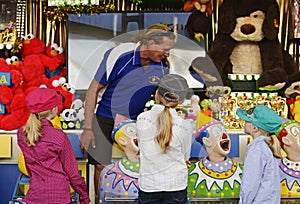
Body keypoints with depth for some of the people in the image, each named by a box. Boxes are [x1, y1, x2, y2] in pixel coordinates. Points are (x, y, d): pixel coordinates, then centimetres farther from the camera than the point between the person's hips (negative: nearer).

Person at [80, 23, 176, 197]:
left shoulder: (163, 67, -6)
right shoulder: (120, 55, -18)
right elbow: (94, 90, -12)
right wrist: (87, 129, -13)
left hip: (135, 122, 3)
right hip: (105, 119, -3)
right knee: (102, 167, -5)